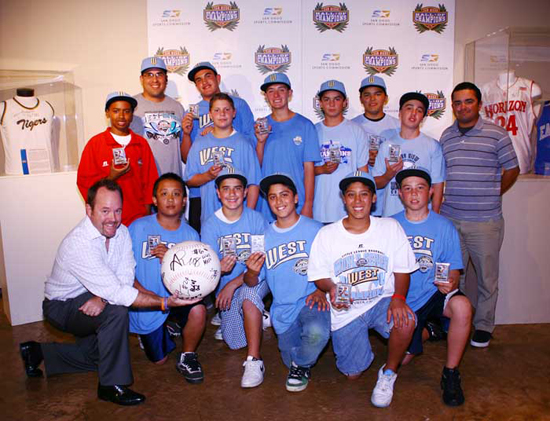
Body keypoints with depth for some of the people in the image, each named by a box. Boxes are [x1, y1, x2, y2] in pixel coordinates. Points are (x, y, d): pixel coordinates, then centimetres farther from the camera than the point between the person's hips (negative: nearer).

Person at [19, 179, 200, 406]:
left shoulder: (121, 231, -10)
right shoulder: (79, 244, -33)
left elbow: (126, 277, -16)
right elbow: (117, 293, -37)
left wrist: (103, 297, -35)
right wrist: (164, 302, -42)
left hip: (91, 303, 8)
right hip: (62, 306, -7)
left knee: (100, 355, 18)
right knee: (116, 311, -32)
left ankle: (38, 352, 37)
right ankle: (111, 386, -16)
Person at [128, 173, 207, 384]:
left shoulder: (190, 234, -4)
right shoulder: (139, 227, -8)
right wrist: (142, 291, -20)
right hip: (147, 303, 0)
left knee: (198, 310, -33)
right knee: (159, 360, 8)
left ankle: (187, 357, -4)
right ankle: (168, 329, 42)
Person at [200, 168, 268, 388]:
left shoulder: (256, 219, -9)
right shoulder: (211, 225, -5)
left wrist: (233, 284, -18)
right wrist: (219, 268, -34)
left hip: (255, 280, -2)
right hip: (226, 285, 3)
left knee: (248, 294, -37)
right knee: (235, 341, -5)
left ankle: (254, 360, -25)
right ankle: (258, 316, 28)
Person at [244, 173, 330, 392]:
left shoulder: (315, 229, -4)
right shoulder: (264, 236, 4)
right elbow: (252, 282, 5)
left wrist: (322, 290, -21)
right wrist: (251, 272, -18)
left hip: (310, 301, -3)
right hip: (282, 309, 4)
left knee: (317, 333, -34)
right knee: (291, 361, 8)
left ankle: (301, 364, 0)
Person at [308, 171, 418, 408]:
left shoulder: (390, 227, -2)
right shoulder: (327, 234, -5)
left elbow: (402, 270, -1)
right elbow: (319, 276, 1)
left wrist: (398, 297, -21)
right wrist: (331, 288, -22)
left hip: (381, 301, 0)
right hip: (345, 309, 0)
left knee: (406, 320, -33)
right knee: (353, 374, -3)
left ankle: (388, 373, -2)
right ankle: (359, 346, 35)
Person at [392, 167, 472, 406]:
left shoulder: (444, 227, -3)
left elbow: (454, 269, -3)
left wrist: (450, 282, -26)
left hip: (434, 294, -1)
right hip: (404, 300, 1)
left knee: (462, 306, -34)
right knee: (403, 359, -2)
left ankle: (451, 374, -12)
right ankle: (428, 331, 34)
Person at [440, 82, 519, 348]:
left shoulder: (496, 134, -3)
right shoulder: (446, 136, 8)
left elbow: (512, 169, 5)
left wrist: (491, 196, 3)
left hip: (486, 221, -3)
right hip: (450, 220, 3)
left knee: (487, 277, 7)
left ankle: (483, 326, 25)